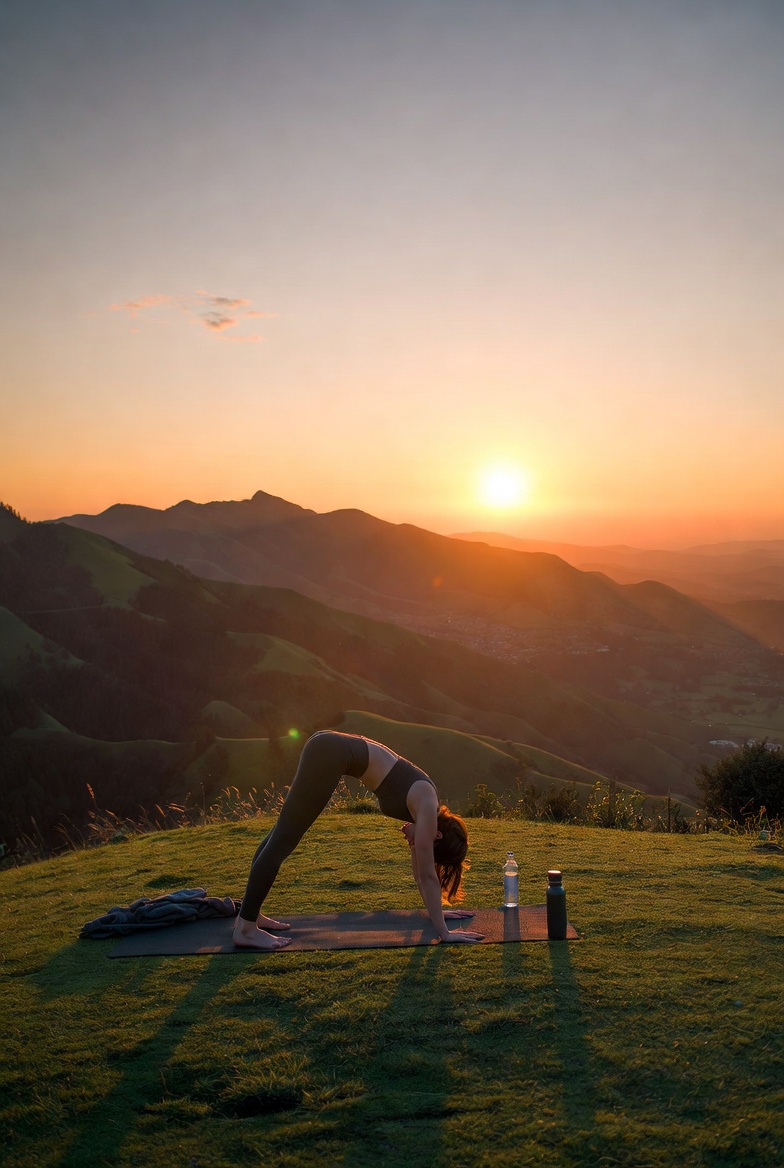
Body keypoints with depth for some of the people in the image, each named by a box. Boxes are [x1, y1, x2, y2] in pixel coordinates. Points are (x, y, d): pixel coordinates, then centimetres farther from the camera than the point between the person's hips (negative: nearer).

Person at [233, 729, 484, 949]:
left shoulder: (424, 803, 12)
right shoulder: (427, 807, -9)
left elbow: (419, 870, 23)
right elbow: (427, 875, -7)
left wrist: (436, 911, 30)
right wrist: (444, 933, -2)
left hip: (332, 751, 9)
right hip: (330, 753, -9)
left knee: (282, 833, 12)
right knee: (284, 840, -7)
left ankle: (250, 914, 20)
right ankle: (246, 929, -4)